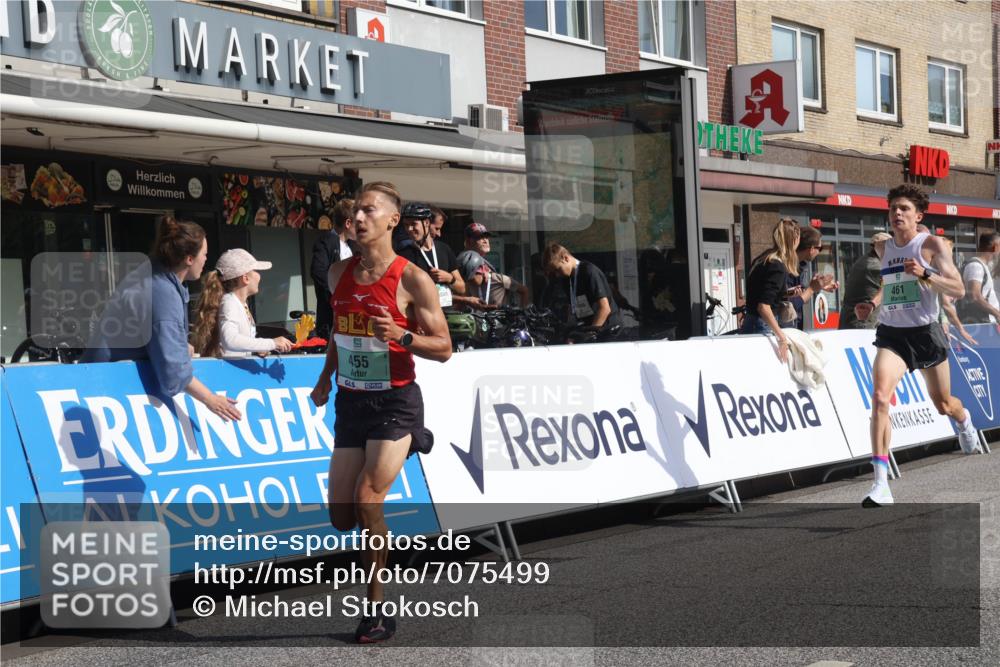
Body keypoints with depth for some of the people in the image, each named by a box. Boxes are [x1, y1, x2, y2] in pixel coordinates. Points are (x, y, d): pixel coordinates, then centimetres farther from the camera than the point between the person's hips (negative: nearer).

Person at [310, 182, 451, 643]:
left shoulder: (412, 280, -12)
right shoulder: (339, 273, 6)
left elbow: (443, 348, -10)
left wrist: (402, 335, -26)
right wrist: (326, 379, 22)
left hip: (395, 402, -6)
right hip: (350, 400, 6)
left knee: (367, 500, -17)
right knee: (342, 518, 4)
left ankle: (377, 609, -3)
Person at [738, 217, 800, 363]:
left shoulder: (762, 260, 12)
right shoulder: (778, 266, -15)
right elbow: (763, 306, -23)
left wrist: (787, 293, 23)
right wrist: (782, 338, -24)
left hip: (750, 325, 9)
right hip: (763, 328, -9)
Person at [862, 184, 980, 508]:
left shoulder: (931, 245, -7)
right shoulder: (884, 248, 8)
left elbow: (958, 290, -14)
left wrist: (924, 274, -28)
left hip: (925, 332, -2)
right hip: (891, 335, 2)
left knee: (944, 405, 17)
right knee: (880, 396, -23)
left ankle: (964, 419, 59)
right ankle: (881, 484, -27)